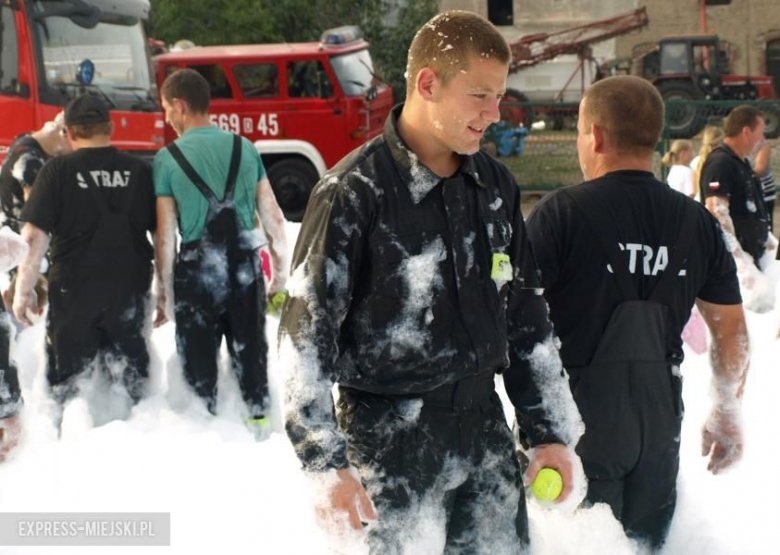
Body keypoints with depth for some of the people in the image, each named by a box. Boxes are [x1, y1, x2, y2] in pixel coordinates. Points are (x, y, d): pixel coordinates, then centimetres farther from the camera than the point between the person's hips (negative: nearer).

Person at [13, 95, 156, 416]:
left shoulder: (58, 171, -7)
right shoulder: (140, 172, 1)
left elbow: (35, 236, -11)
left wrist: (23, 290, -4)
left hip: (74, 292, -2)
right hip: (130, 290, 2)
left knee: (67, 376, 10)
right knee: (131, 371, 17)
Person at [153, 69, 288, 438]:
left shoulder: (167, 159, -7)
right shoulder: (244, 148, 3)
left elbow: (165, 236, -8)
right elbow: (273, 217, 4)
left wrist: (164, 292, 0)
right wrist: (281, 269, 14)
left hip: (197, 270, -3)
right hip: (245, 266, 3)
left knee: (199, 359, 13)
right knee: (250, 351, 17)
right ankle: (258, 420, 25)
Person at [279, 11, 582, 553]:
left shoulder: (496, 184, 6)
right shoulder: (354, 191, -13)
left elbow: (527, 316, 13)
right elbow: (307, 332, -12)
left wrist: (550, 430, 12)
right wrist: (327, 463, -15)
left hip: (485, 424, 6)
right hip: (388, 435, -6)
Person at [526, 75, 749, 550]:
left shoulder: (562, 212, -13)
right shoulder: (697, 222, 1)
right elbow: (732, 329, 7)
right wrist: (729, 412, 18)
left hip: (580, 417, -4)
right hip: (659, 421, 4)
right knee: (647, 541, 18)